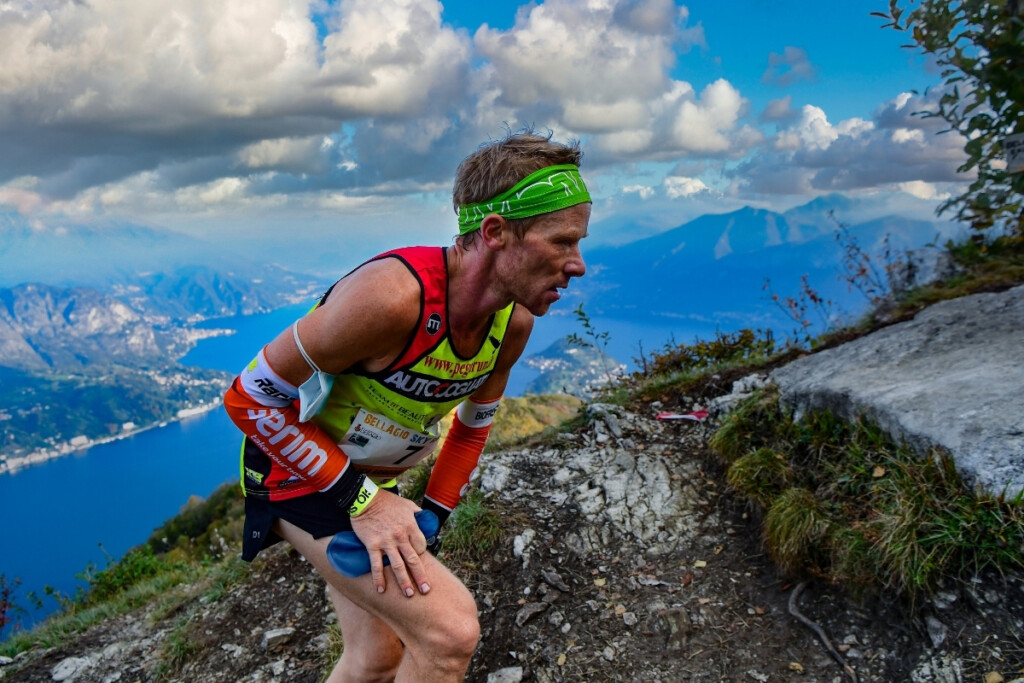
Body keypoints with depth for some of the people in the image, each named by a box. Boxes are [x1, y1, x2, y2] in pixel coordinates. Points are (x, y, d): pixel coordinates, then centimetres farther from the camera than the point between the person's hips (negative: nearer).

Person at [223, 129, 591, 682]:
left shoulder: (514, 323, -11)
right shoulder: (393, 295, -36)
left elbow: (472, 424, 7)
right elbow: (249, 398, -26)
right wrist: (362, 501, -26)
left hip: (373, 477, 8)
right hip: (297, 469, -7)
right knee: (452, 631, -19)